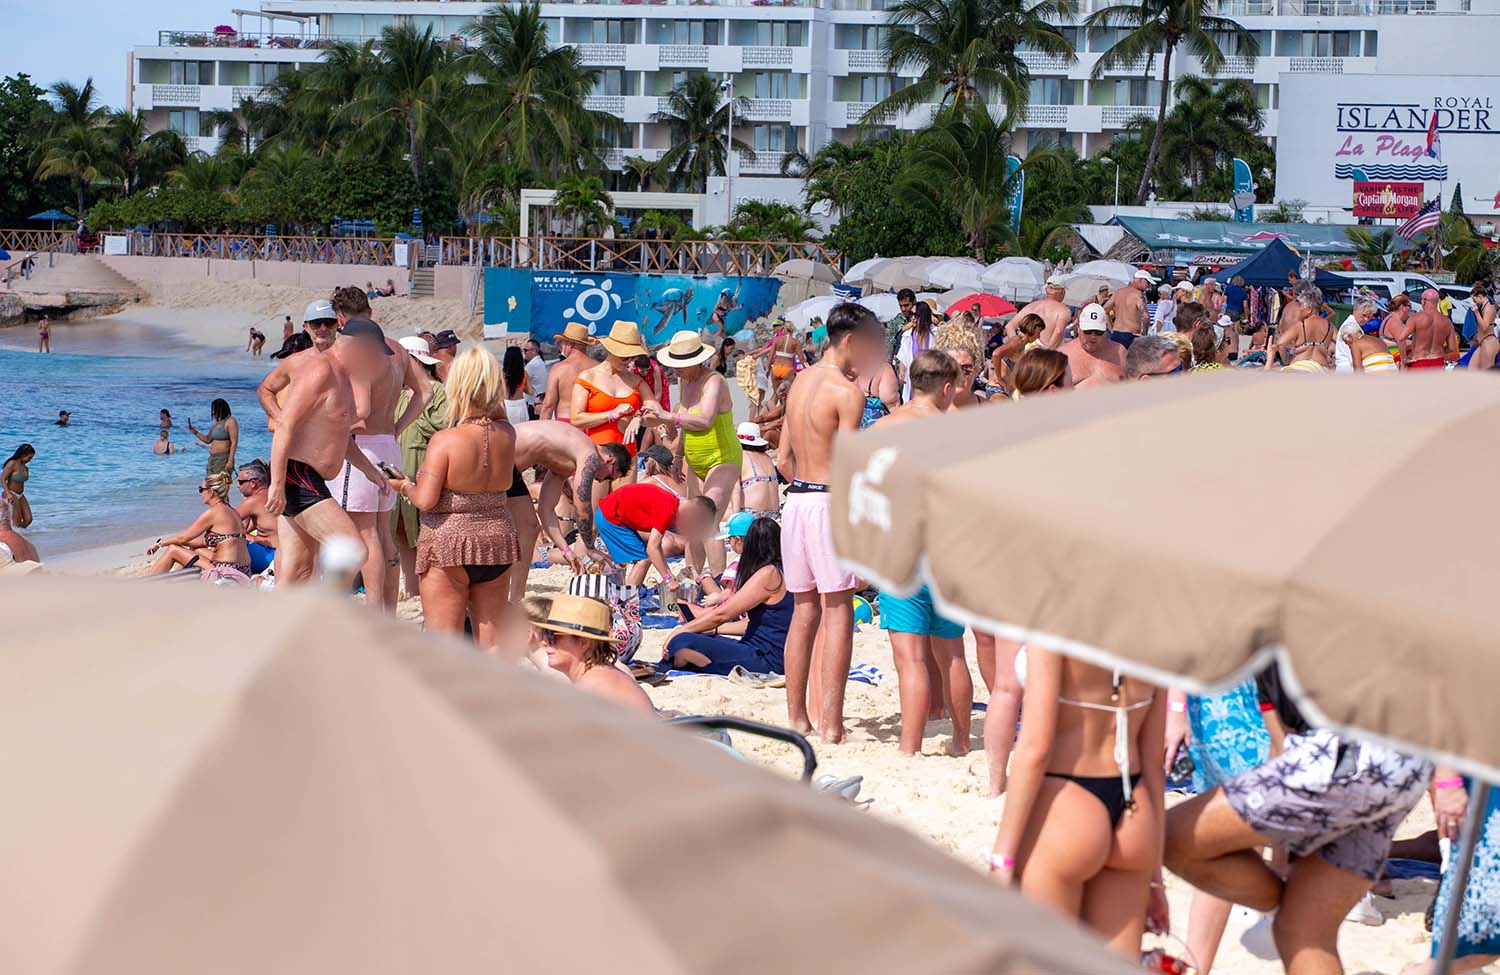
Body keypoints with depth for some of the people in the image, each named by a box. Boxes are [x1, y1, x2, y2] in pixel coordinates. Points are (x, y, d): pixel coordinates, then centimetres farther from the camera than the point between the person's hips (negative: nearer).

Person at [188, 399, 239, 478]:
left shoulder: (230, 422, -8)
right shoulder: (216, 423, 18)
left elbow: (234, 442, -15)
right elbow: (208, 440, 27)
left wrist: (230, 461, -21)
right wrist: (195, 432, 15)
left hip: (223, 459, -9)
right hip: (212, 459, 9)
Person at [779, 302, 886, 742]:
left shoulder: (800, 381, 13)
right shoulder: (847, 391, -12)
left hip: (795, 499, 8)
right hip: (830, 502, -8)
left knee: (804, 611, 14)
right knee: (837, 611, -3)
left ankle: (796, 715, 18)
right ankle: (831, 723, -4)